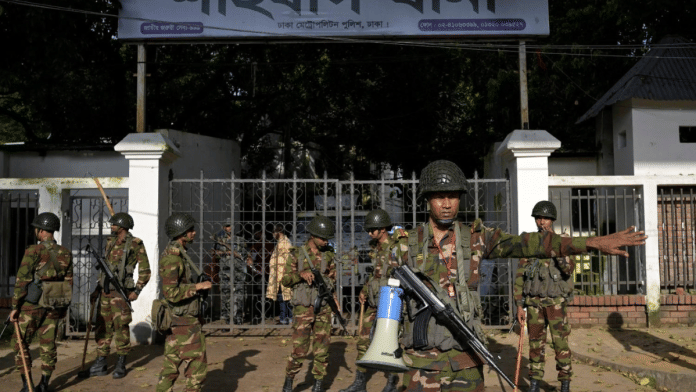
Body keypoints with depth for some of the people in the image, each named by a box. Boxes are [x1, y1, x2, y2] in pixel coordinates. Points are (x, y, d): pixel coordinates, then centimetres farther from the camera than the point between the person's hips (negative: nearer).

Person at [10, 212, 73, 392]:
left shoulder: (34, 251, -13)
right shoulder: (66, 253, 3)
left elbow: (22, 281, -13)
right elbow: (69, 283, 7)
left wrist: (15, 307, -6)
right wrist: (64, 306, 16)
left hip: (32, 305, -5)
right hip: (54, 306, 5)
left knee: (20, 343, 10)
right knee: (48, 345, 12)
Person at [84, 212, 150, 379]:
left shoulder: (135, 244, -7)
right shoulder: (110, 243, 13)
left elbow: (145, 270, -6)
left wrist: (137, 290, -12)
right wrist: (97, 289, 16)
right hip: (105, 291, 6)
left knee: (121, 327, -3)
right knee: (103, 327, 9)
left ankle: (121, 364, 10)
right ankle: (100, 364, 17)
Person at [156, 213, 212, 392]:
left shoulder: (178, 254, 12)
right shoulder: (172, 257, -20)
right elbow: (171, 293, -26)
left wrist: (200, 285, 11)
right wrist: (198, 287, -20)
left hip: (178, 321, 10)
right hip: (185, 323, -10)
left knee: (171, 366, 15)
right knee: (198, 365, -2)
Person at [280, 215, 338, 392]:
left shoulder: (329, 255, 4)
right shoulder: (297, 254, -4)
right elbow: (285, 280, -1)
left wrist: (333, 295, -3)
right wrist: (301, 274, -19)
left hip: (323, 308, 3)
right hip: (303, 308, -3)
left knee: (322, 348, 4)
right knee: (299, 349, -4)